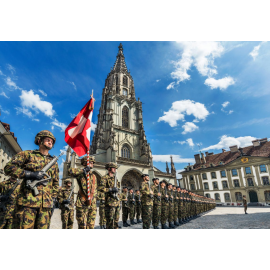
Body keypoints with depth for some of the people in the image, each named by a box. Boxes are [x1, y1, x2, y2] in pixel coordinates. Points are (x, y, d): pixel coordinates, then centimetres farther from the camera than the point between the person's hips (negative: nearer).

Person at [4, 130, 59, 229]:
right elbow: (9, 167, -3)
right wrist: (30, 174, -12)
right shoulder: (28, 154, 7)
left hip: (46, 203, 4)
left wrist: (52, 198, 12)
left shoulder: (53, 162, 18)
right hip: (28, 201, -3)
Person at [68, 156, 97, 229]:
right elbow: (70, 171, -25)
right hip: (82, 204, -5)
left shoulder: (94, 176, 14)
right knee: (82, 226, 1)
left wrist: (94, 197, 9)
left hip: (92, 205, 5)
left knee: (91, 226, 9)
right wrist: (83, 170, -20)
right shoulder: (80, 174, -4)